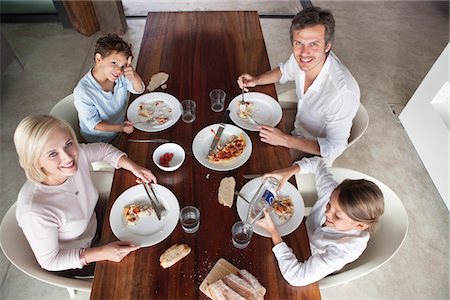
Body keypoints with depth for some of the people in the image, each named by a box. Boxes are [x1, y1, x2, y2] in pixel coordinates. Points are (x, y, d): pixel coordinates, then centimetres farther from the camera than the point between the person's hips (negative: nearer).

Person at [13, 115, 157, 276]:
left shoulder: (77, 154, -27)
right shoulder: (34, 211, -41)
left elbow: (103, 149, -3)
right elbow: (49, 261, -24)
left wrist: (133, 167, -17)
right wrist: (103, 253, -31)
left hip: (94, 227, 5)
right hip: (70, 264, -4)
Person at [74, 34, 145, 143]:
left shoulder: (120, 76, -17)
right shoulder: (82, 92, -31)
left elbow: (139, 90, -6)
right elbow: (93, 124, -22)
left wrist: (133, 75, -27)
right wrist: (120, 128, -32)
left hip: (122, 124, 5)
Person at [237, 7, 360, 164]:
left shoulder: (343, 93, -40)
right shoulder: (300, 58, -21)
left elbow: (333, 148, -28)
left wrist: (284, 140, -32)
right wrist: (256, 80, -12)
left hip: (318, 150, -5)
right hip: (299, 125, 6)